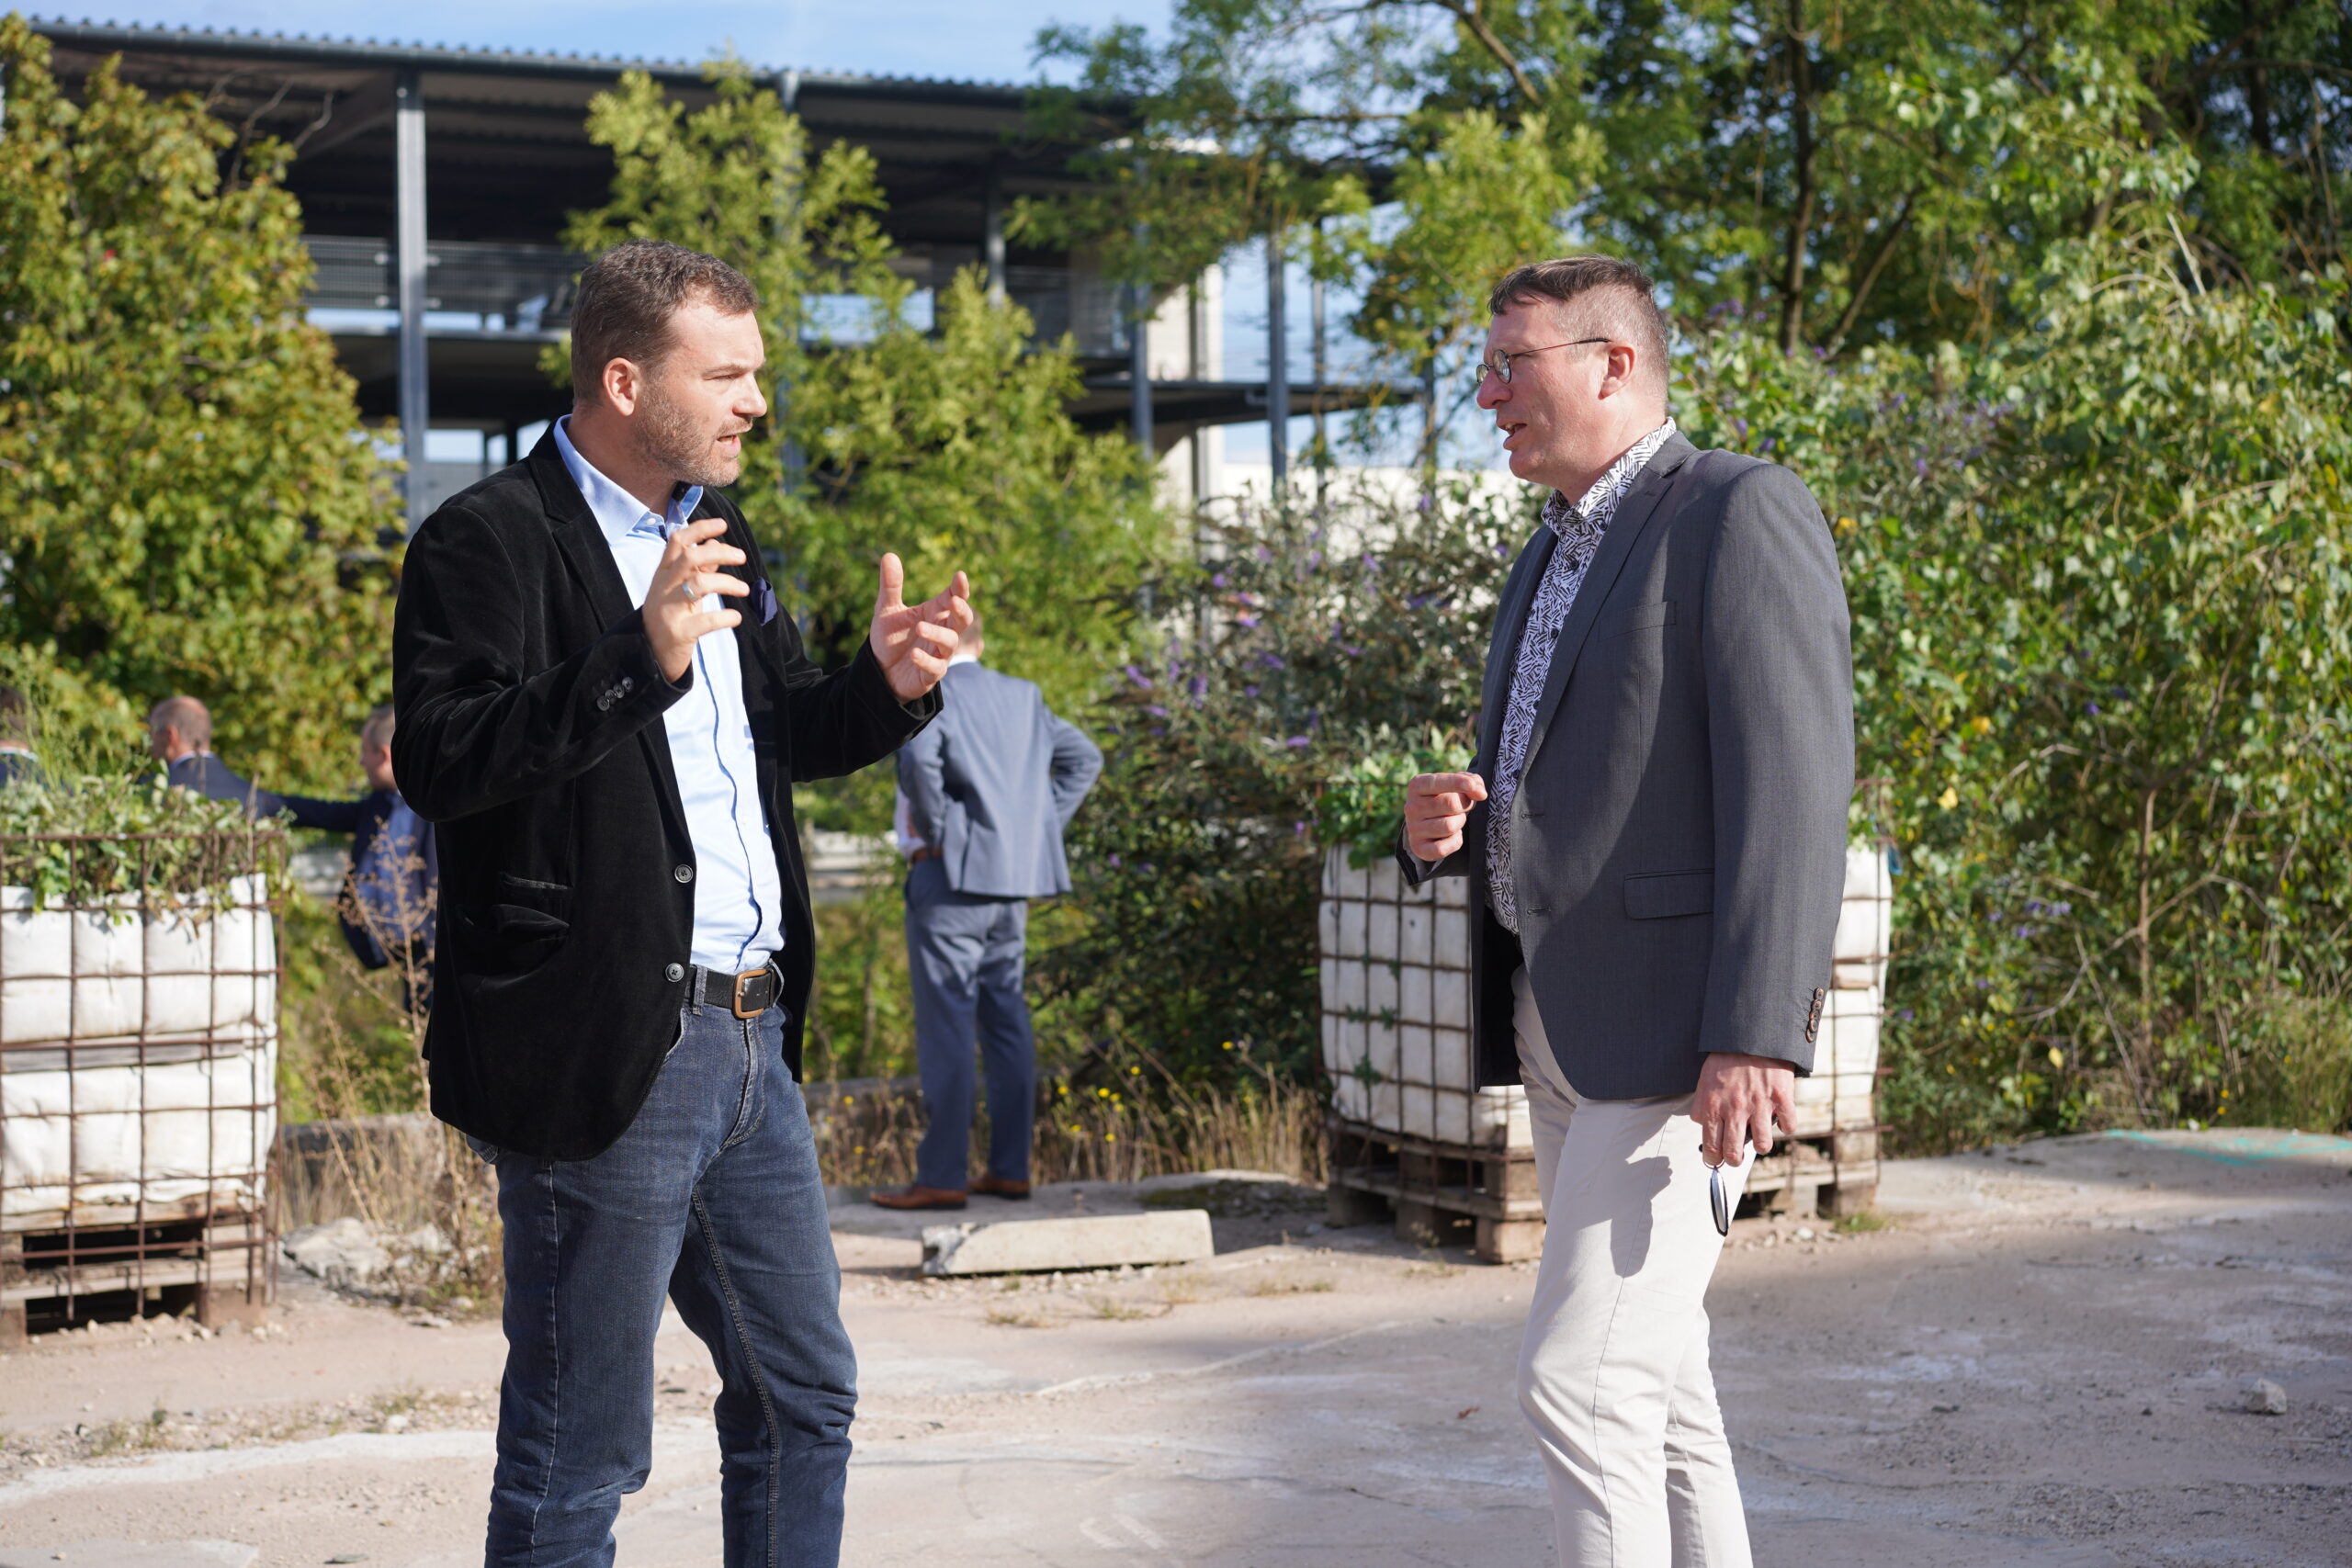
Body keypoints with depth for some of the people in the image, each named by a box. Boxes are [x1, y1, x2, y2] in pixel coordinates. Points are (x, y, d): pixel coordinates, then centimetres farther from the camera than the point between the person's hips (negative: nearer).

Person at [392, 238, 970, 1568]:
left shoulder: (716, 530, 16)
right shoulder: (490, 541, -11)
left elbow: (782, 735, 24)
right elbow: (442, 762, -23)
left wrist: (888, 686, 3)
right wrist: (642, 658, -30)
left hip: (750, 1041, 9)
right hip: (604, 1054, -9)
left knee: (806, 1399, 17)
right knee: (579, 1457, 1)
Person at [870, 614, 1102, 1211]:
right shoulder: (1023, 697, 14)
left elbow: (919, 760, -25)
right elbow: (1082, 757, 18)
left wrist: (933, 836, -12)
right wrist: (1040, 827, 13)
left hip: (952, 876, -7)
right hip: (1014, 881, 7)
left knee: (945, 1027, -6)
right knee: (1005, 1021, 11)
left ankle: (942, 1175, -7)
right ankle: (1009, 1168, 13)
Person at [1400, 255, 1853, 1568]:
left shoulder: (1742, 512, -8)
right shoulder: (1551, 560, 20)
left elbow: (1792, 785, -18)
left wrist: (1757, 1036, -26)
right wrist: (1443, 836, 4)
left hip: (1680, 1033, -9)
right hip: (1561, 1032, 9)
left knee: (1582, 1382, -15)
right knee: (1653, 1383, 12)